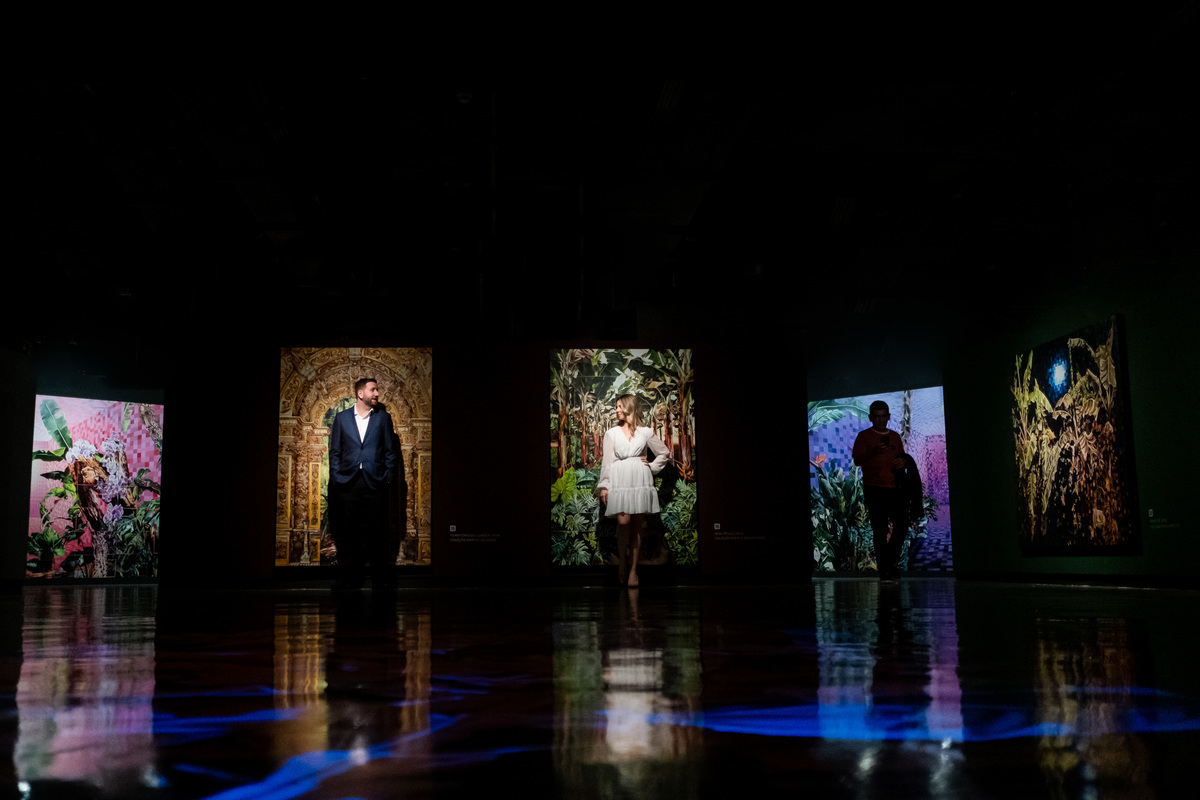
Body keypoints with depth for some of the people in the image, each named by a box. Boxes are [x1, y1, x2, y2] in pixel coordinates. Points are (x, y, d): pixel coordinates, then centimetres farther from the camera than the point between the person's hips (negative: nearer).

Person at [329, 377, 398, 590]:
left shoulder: (383, 418, 10)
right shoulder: (341, 418, 11)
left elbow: (390, 451, 10)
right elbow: (334, 451, 11)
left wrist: (388, 477, 1)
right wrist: (335, 478, 2)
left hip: (374, 483, 0)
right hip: (348, 483, 1)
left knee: (376, 532, 0)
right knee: (347, 532, 2)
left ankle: (380, 578, 7)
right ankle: (348, 577, 9)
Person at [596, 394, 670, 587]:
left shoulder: (645, 432, 10)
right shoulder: (612, 433, 10)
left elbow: (665, 453, 19)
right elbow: (607, 461, 5)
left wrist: (652, 467, 6)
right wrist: (603, 486, -2)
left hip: (640, 482, 1)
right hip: (619, 481, -1)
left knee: (637, 525, 1)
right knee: (623, 521, -17)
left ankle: (633, 569, 6)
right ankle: (622, 559, 5)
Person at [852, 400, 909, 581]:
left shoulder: (895, 436, 18)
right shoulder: (864, 436, 4)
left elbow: (902, 456, 27)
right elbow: (857, 459, -6)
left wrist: (902, 461, 3)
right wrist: (873, 452, -23)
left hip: (895, 488, 4)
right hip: (874, 489, -4)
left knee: (902, 526, 0)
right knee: (880, 530, -3)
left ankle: (892, 561, 21)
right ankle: (884, 569, 4)